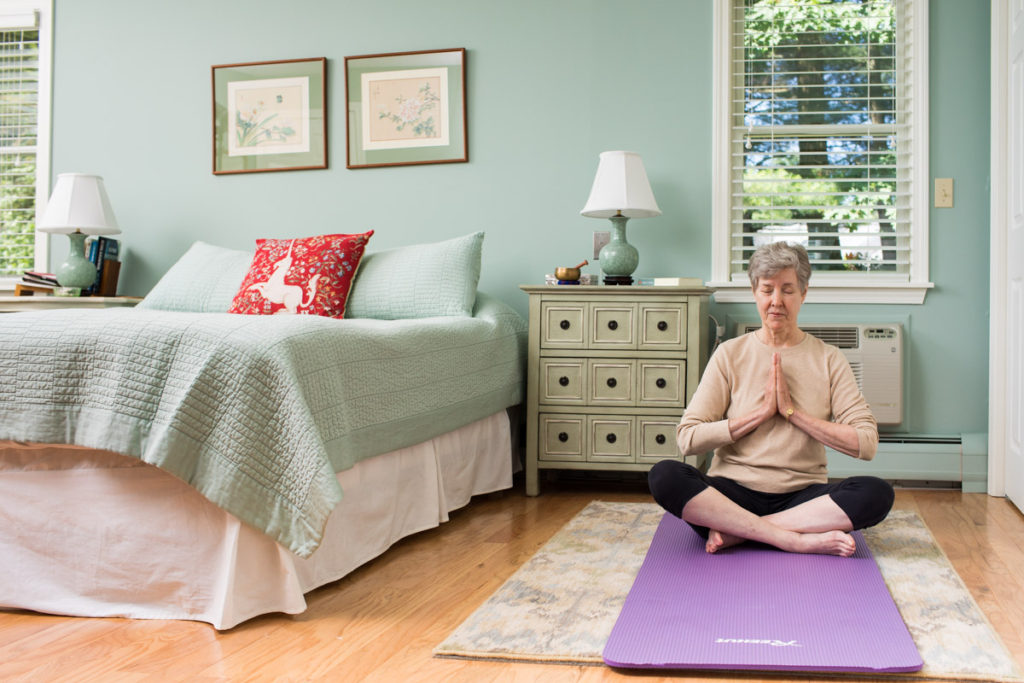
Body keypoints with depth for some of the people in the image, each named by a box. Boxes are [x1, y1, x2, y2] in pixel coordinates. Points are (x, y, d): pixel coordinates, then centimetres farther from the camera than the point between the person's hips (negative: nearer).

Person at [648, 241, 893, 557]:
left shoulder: (828, 359, 8)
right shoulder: (730, 354, 6)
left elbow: (866, 443, -4)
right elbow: (687, 438, -5)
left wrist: (792, 411, -8)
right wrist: (762, 411, -8)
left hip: (802, 496, 1)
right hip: (734, 491, 0)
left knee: (877, 493, -28)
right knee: (664, 475, -29)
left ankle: (735, 530, -24)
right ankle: (798, 539, -28)